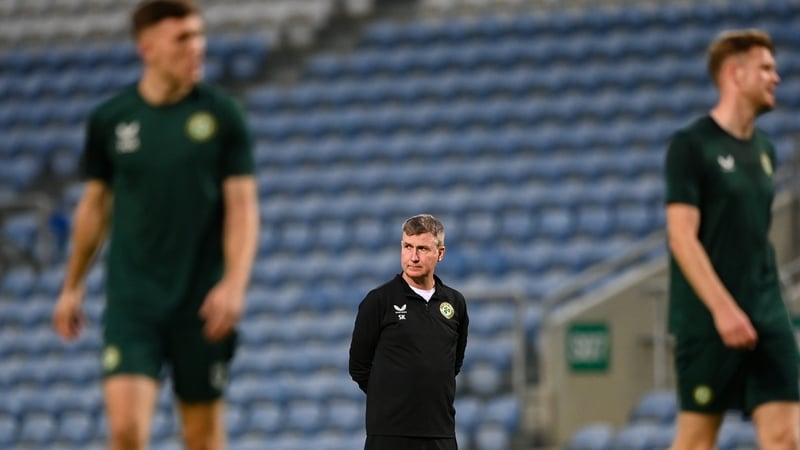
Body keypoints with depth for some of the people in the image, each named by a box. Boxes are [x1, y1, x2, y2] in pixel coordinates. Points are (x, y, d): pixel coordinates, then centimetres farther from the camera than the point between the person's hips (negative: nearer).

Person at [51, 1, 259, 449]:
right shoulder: (110, 119, 3)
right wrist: (72, 287, 19)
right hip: (131, 299, 0)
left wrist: (234, 284, -18)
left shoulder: (222, 115, -1)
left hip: (201, 302, 0)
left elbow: (242, 205, -4)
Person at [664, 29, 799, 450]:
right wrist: (723, 308, -22)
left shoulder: (763, 149, 14)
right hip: (707, 320, -6)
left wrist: (766, 302, 17)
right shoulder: (691, 144, -8)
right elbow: (682, 237, -14)